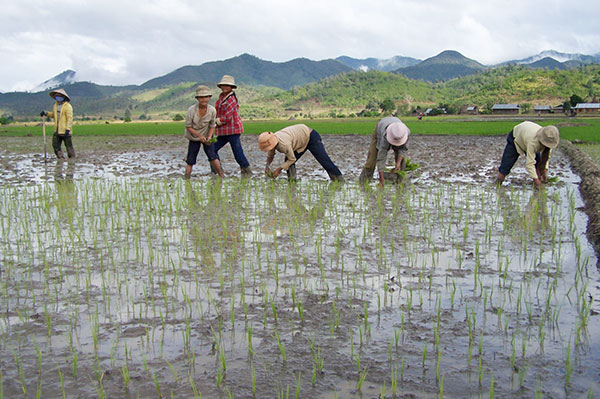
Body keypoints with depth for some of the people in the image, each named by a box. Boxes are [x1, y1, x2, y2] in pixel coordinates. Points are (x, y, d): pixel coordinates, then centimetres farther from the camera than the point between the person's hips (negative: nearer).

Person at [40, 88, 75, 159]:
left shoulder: (68, 106, -10)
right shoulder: (56, 105, 14)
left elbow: (69, 118, -15)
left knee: (68, 145, -1)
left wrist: (67, 129, -22)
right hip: (57, 130, 8)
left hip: (65, 130, -7)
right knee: (56, 145, 6)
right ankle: (61, 158, 14)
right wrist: (46, 113, 12)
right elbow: (53, 114, 29)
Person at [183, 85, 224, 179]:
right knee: (190, 161, 2)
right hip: (194, 137, 0)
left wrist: (209, 137, -21)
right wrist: (199, 135, -23)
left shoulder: (212, 110, -18)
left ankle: (222, 177, -4)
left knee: (212, 156, -14)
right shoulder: (191, 110, -22)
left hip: (206, 136, 0)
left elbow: (212, 126, -5)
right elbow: (188, 127, -14)